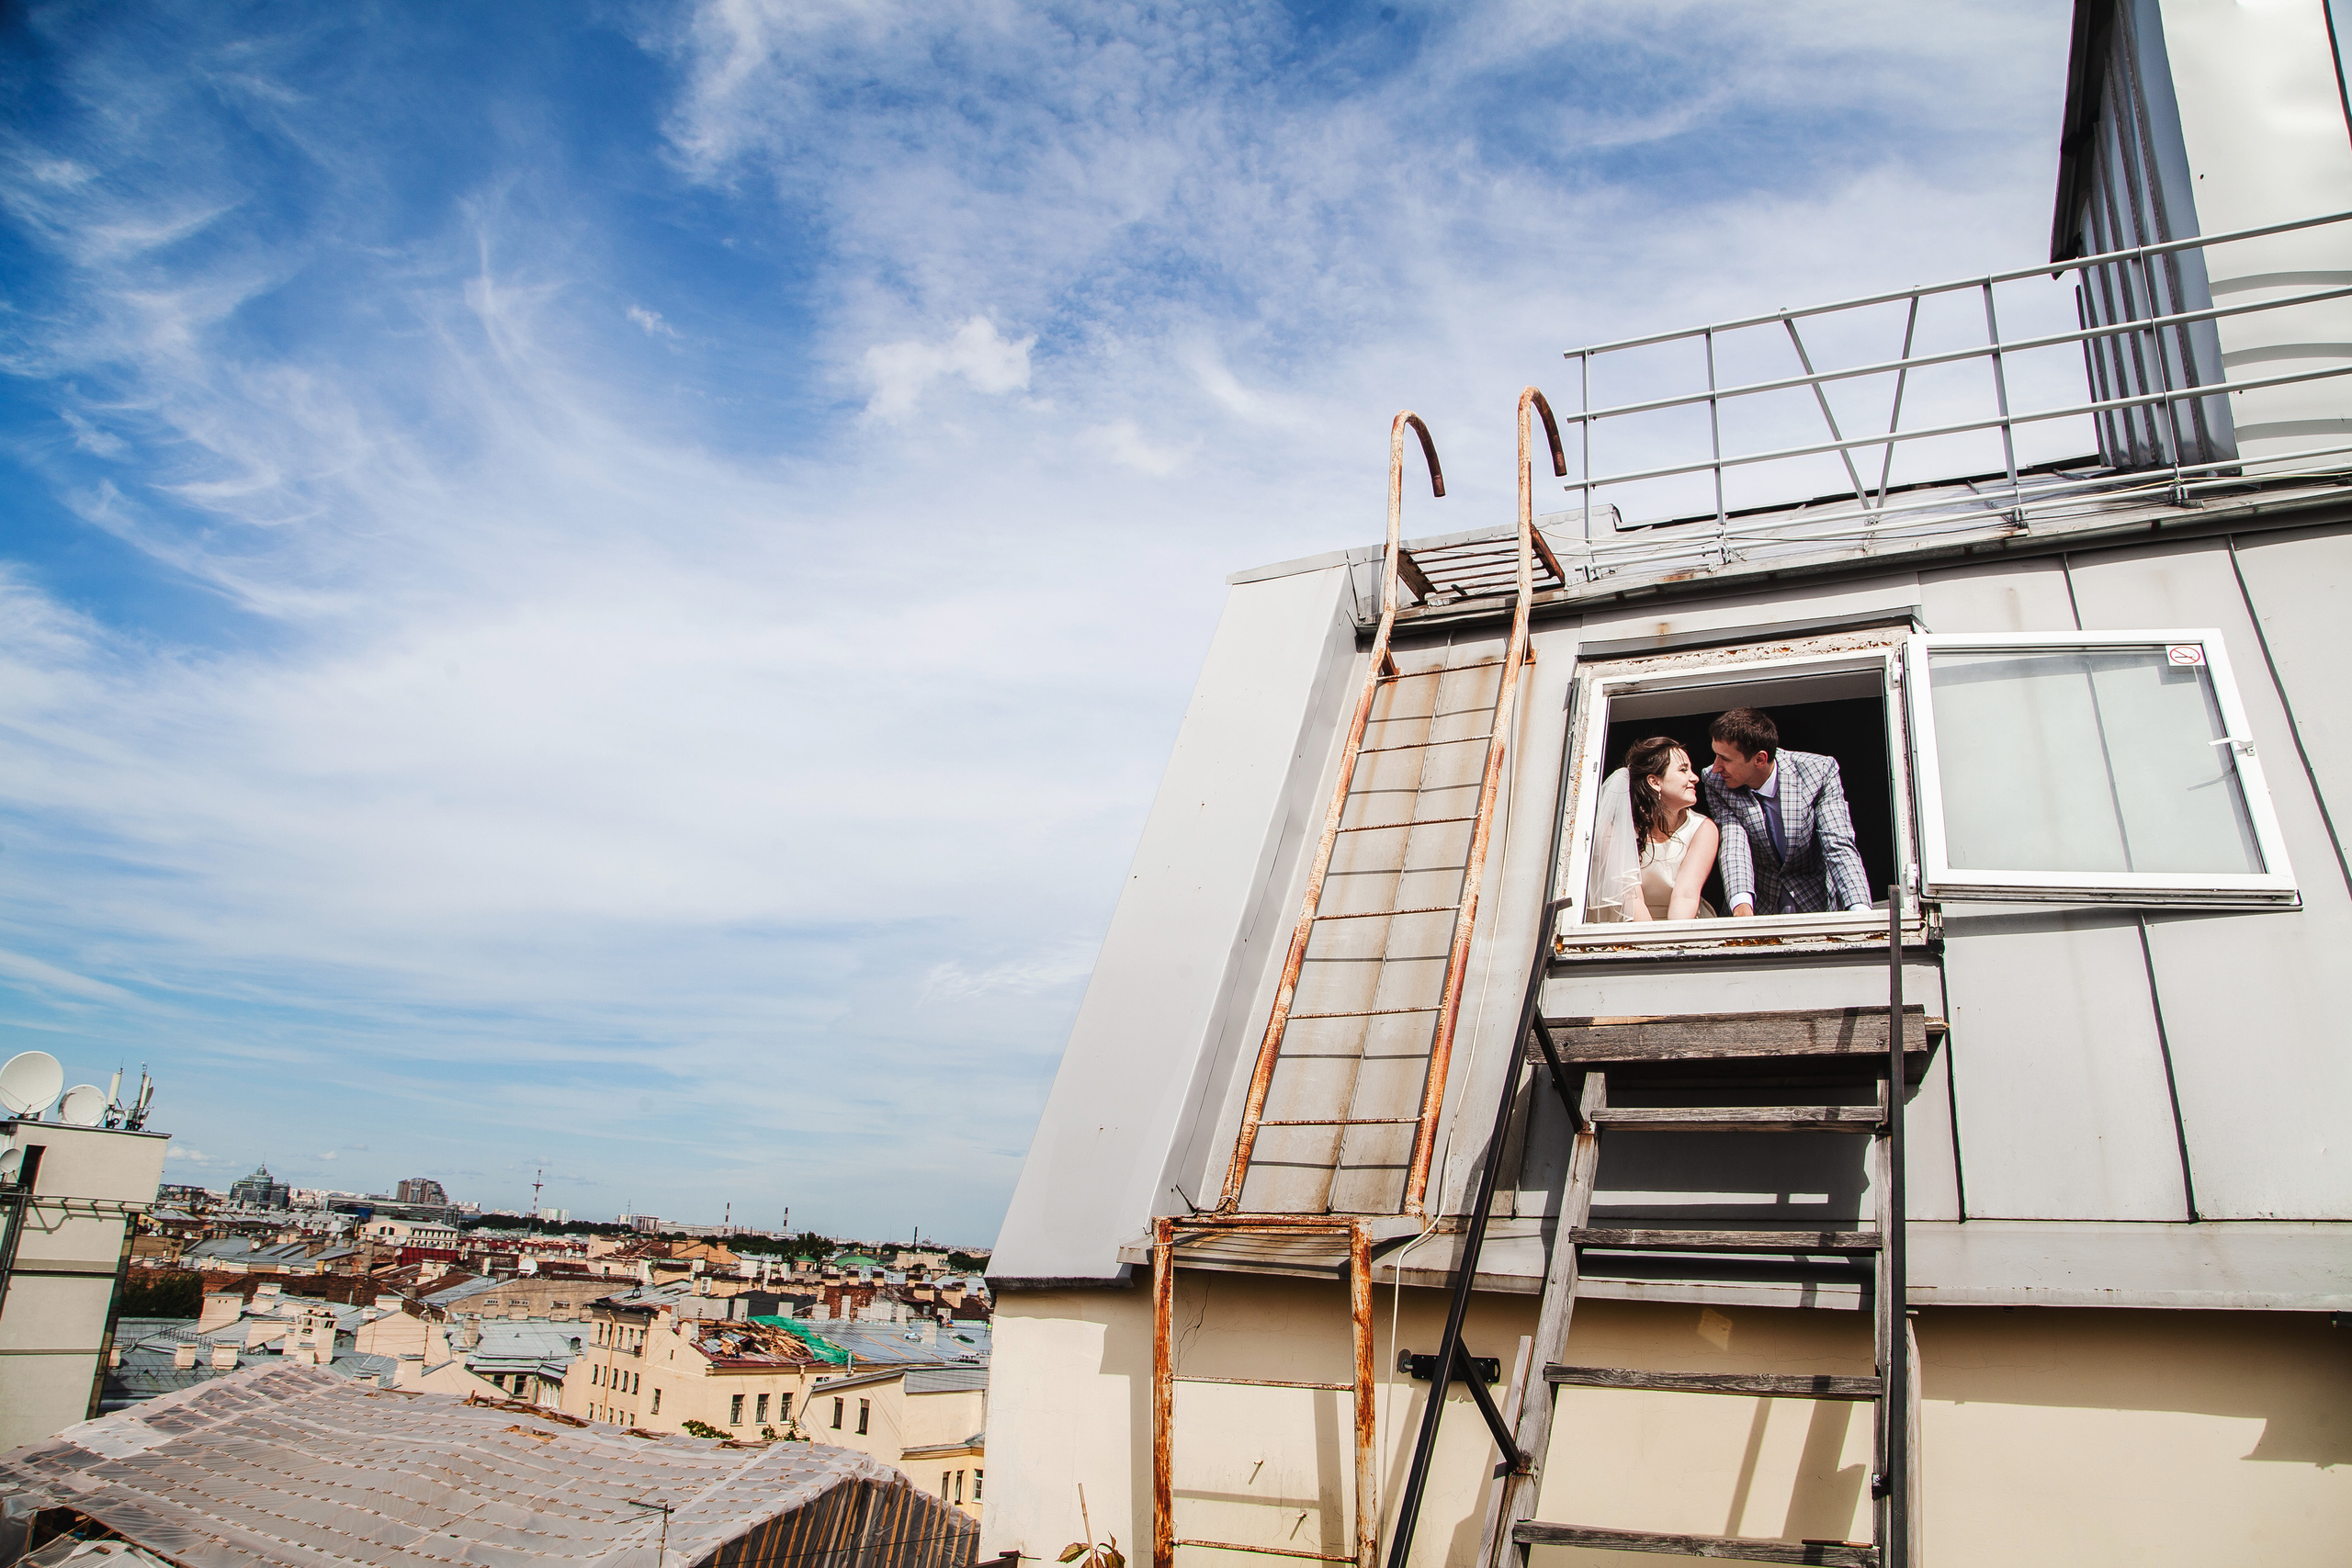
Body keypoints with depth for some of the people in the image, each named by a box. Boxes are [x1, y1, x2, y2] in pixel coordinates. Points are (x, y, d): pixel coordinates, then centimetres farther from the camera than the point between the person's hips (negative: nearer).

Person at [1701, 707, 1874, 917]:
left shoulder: (1819, 771, -12)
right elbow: (1732, 846, -19)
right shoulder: (1716, 783, -9)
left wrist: (1860, 910, -31)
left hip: (1817, 904, -1)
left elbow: (1839, 847, -17)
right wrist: (1741, 905, -37)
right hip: (1758, 905, 1)